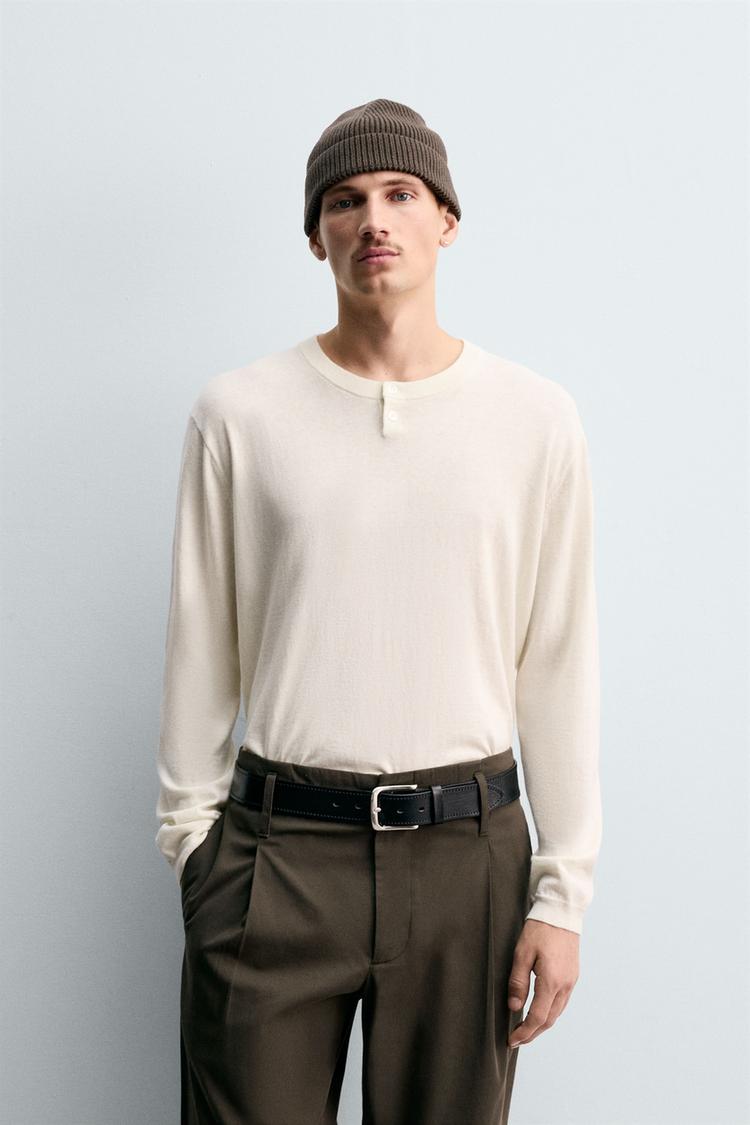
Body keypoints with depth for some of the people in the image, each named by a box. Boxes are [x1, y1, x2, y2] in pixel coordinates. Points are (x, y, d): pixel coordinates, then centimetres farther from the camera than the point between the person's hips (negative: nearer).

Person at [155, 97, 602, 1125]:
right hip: (277, 847, 0)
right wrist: (190, 838, 6)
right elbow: (199, 652, 6)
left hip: (468, 848, 1)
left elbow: (559, 666, 2)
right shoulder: (238, 412, 1)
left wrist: (564, 888, 1)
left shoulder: (537, 418, 1)